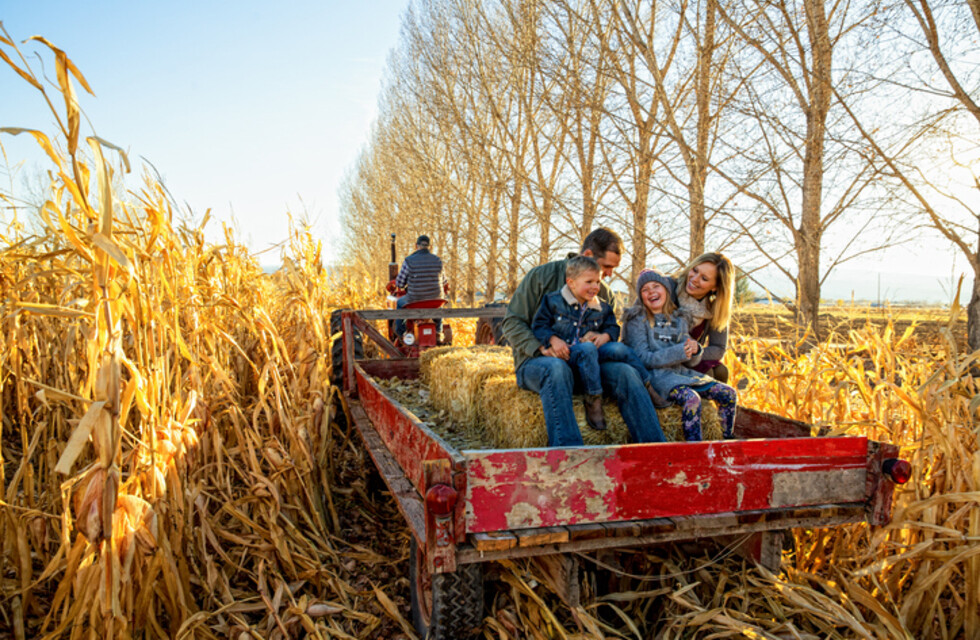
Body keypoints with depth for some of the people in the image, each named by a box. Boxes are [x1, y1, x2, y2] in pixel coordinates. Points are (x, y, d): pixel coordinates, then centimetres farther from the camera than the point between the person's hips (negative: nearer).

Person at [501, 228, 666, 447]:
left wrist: (605, 336, -9)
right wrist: (541, 348, -19)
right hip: (536, 362, -4)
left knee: (624, 371, -24)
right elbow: (512, 322, -3)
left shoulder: (605, 293, 15)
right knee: (557, 368, -40)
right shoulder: (541, 276, -1)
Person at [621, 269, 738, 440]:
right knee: (691, 398, -32)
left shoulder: (678, 319, 16)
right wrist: (679, 352, -20)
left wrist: (695, 350, -10)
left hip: (681, 372, 7)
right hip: (655, 375, -6)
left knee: (729, 394, -5)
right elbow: (643, 358, -12)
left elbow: (689, 362, 15)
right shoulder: (637, 320, -1)